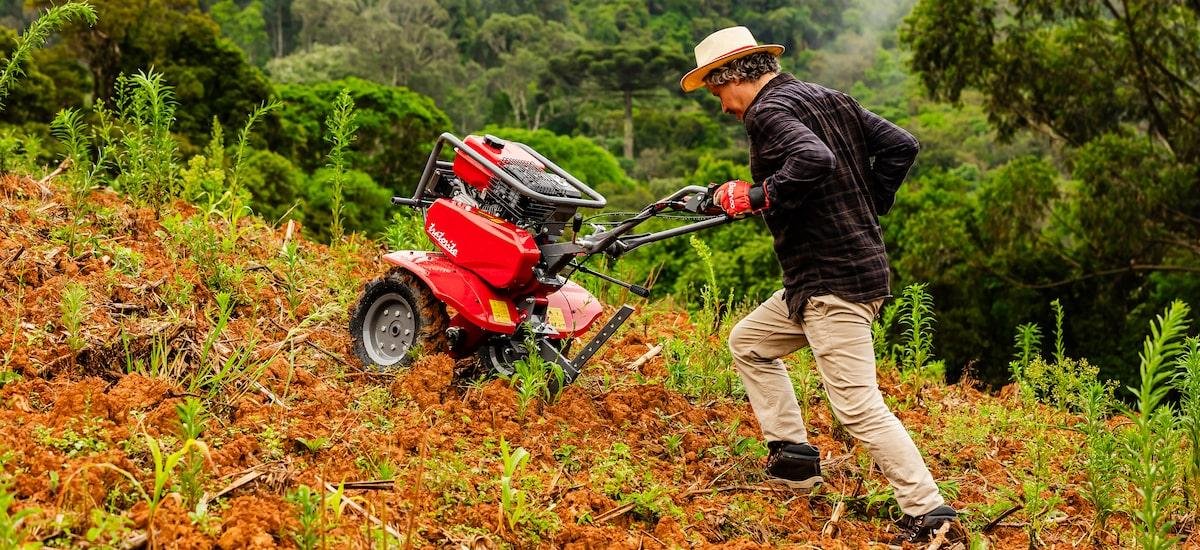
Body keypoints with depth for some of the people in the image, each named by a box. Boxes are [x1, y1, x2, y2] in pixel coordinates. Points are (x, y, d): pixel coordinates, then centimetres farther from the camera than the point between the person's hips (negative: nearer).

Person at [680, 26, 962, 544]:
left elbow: (815, 160, -32)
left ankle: (927, 511, -9)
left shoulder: (768, 111, -12)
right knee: (747, 341, 22)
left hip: (832, 282, -10)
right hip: (860, 260, 10)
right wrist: (867, 207, 16)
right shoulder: (831, 99, 14)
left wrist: (754, 197, -20)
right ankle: (792, 457, 22)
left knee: (858, 405, -10)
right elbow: (900, 146, 13)